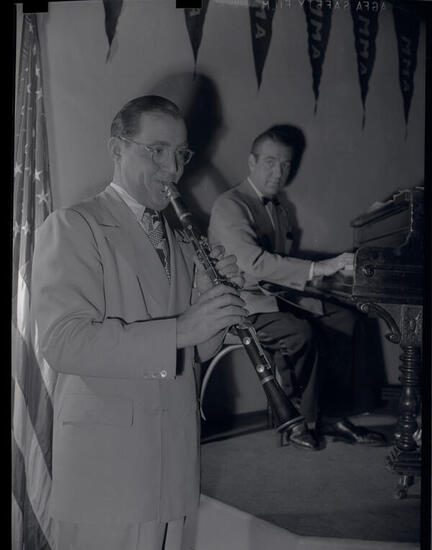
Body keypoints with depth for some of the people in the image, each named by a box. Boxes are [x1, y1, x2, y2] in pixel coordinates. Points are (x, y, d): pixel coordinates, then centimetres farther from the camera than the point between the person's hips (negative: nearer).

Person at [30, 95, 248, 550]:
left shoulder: (179, 242, 17)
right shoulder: (72, 227, -7)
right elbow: (61, 342, -21)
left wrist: (219, 295, -3)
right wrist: (180, 329, -26)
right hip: (104, 465, -6)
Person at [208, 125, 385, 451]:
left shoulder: (279, 209, 15)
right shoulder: (229, 205, -14)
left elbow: (282, 264, 16)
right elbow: (254, 263, -30)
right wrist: (318, 269, -36)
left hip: (276, 294, 9)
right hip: (241, 303, -9)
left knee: (345, 320, -5)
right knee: (299, 333, -31)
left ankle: (333, 414, 0)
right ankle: (301, 422, -11)